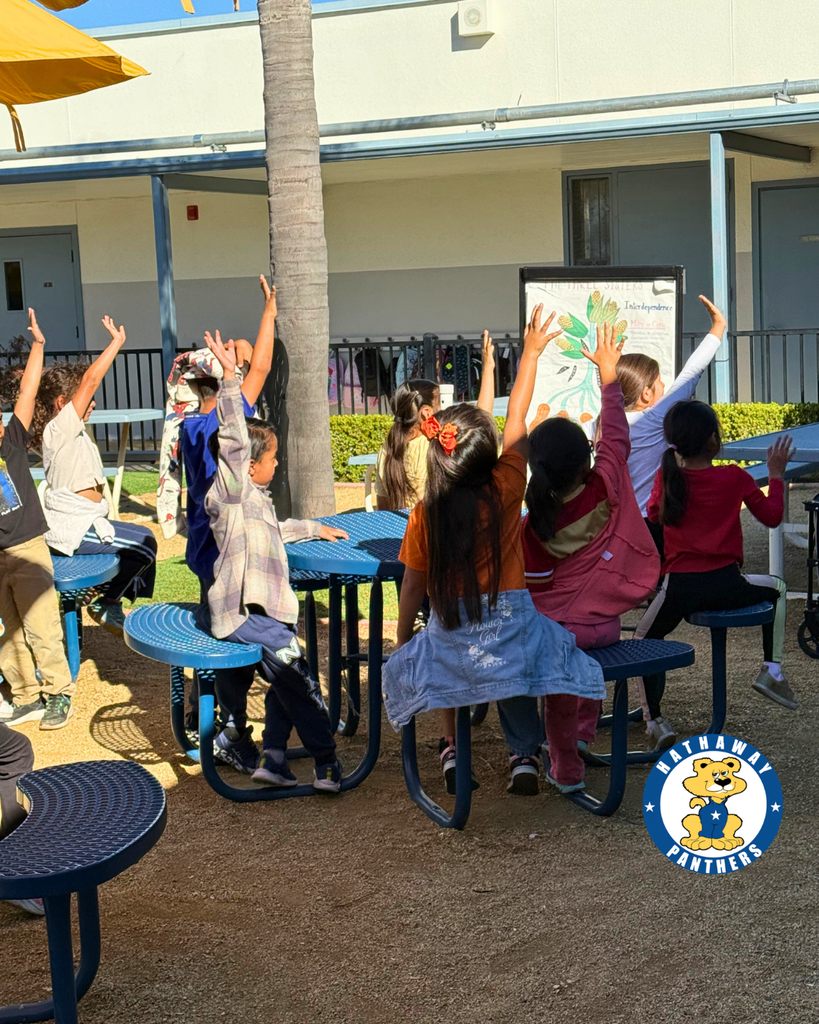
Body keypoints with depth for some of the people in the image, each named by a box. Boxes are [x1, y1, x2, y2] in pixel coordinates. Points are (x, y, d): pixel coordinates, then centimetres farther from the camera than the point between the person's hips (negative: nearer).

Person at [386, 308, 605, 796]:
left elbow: (414, 586, -1)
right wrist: (531, 352, 11)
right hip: (509, 626, -1)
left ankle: (453, 747, 31)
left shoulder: (424, 517, -8)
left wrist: (403, 637, 16)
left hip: (450, 637, 1)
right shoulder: (505, 491, -10)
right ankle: (526, 753, 22)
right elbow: (516, 425, 1)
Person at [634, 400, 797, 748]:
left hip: (679, 588, 0)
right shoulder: (735, 477, -2)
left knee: (643, 639, 23)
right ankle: (772, 669, 22)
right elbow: (772, 517, 6)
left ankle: (654, 719, 7)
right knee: (777, 589, 32)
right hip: (726, 585, 0)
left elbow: (654, 515, 20)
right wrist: (776, 474, 18)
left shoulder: (667, 477, 3)